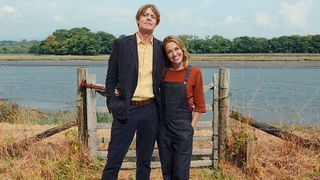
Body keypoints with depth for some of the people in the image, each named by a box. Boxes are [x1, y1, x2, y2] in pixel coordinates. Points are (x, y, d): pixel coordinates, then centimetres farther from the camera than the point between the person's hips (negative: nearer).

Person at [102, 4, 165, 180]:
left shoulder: (161, 48, 7)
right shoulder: (121, 44, 0)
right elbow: (111, 77, 1)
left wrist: (160, 104, 4)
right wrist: (112, 105, -5)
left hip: (151, 110, 3)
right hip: (126, 110, -3)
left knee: (145, 161, 12)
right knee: (114, 159, 1)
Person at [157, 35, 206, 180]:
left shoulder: (194, 72, -6)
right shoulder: (163, 71, 3)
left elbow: (199, 105, -2)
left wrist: (192, 126, -7)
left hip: (183, 127, -3)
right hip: (163, 126, 3)